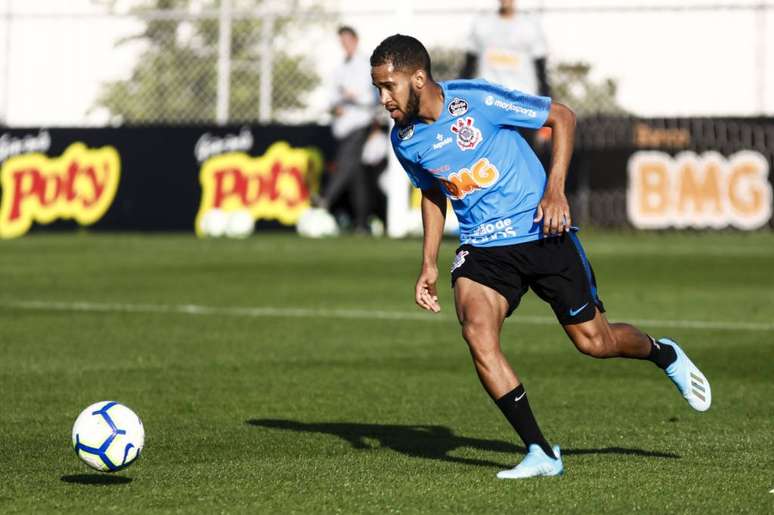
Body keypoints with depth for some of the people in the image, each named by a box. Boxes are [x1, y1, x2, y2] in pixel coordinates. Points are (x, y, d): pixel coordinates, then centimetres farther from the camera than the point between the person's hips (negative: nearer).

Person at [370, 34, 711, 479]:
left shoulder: (477, 100, -19)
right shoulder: (404, 140, -3)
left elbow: (562, 117, -8)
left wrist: (555, 190, -17)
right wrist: (429, 266, 10)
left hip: (543, 232, -4)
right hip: (482, 248, 4)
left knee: (594, 341, 2)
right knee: (477, 330, -22)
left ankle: (665, 355, 38)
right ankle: (541, 454, -14)